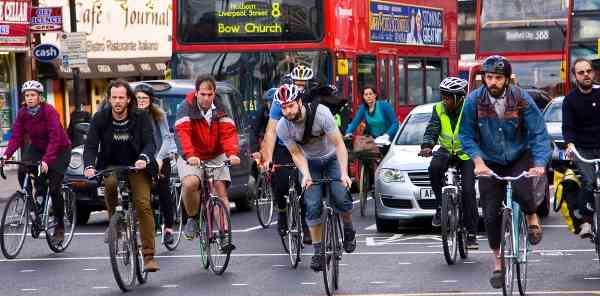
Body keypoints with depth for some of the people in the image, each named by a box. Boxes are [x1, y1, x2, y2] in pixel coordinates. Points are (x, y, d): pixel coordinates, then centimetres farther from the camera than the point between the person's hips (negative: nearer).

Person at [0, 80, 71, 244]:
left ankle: (60, 227, 5)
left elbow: (55, 138, -33)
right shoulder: (22, 113, -10)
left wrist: (46, 160, -46)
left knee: (54, 188, -12)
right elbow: (16, 137, -13)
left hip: (59, 150, -5)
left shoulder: (49, 111, -25)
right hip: (37, 147, 5)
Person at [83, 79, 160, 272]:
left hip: (137, 167, -1)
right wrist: (89, 166, -30)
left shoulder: (141, 118, -8)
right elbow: (91, 146, -10)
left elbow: (149, 143, -15)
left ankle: (149, 256, -15)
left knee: (143, 205, -17)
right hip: (112, 166, 1)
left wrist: (144, 159, -37)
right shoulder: (100, 118, -5)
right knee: (110, 184, -34)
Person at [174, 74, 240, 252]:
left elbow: (228, 132, -14)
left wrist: (233, 154, -34)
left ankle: (225, 236, -11)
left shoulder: (220, 109, -4)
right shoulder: (187, 108, -13)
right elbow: (182, 132, -26)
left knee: (221, 191, -10)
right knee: (190, 183, -29)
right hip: (191, 158, -3)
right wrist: (189, 155, -43)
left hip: (215, 157, 3)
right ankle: (192, 218, -4)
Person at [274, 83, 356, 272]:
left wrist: (344, 173, -36)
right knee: (312, 206, -12)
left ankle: (348, 230, 8)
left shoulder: (321, 113, -30)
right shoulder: (283, 127, -21)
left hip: (332, 157, -2)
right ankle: (318, 251, 0)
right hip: (310, 162, 2)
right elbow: (296, 154, -13)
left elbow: (339, 144, -27)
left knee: (340, 198, -21)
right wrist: (306, 175, -32)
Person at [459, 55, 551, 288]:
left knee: (522, 192, -31)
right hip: (490, 164, 1)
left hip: (520, 158, -1)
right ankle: (498, 262, 15)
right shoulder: (474, 101, -14)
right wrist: (478, 161, -26)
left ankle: (532, 218, 4)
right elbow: (466, 136, -10)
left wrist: (539, 164, -30)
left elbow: (539, 134, -16)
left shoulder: (522, 100, -16)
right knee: (491, 214, -3)